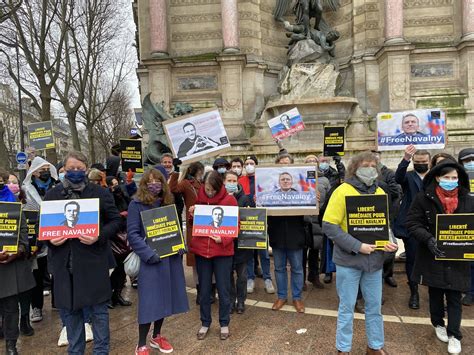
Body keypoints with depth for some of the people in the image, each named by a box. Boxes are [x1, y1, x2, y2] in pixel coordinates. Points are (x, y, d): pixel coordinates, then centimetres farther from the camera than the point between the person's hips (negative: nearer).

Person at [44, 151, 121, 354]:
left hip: (92, 260, -3)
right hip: (63, 261, 3)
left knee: (98, 308, 7)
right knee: (69, 308, 14)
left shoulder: (99, 193, -2)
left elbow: (116, 220, -1)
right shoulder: (52, 195, 7)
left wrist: (99, 236, -17)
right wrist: (50, 239, -7)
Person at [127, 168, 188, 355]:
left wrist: (180, 246, -2)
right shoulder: (136, 204, -6)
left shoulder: (168, 203, 10)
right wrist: (149, 254, -21)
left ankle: (157, 336, 33)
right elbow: (133, 234, -11)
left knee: (165, 298, 14)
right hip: (150, 260, -5)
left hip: (170, 258, 5)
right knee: (149, 301, -1)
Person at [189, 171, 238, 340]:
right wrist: (192, 216, -8)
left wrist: (223, 239, -22)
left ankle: (224, 324, 26)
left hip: (222, 251, -3)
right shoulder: (199, 198, 3)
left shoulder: (229, 200, -7)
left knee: (223, 289, 8)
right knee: (204, 289, 13)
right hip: (201, 250, 3)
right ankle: (205, 323, 30)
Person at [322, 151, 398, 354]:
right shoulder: (343, 191, -13)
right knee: (347, 307, 8)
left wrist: (389, 241, -5)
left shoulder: (379, 192, 6)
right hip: (349, 259, -5)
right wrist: (357, 246, -21)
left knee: (374, 306, 17)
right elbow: (329, 226, -18)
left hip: (374, 258, 5)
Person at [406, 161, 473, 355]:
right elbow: (413, 223, -10)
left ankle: (454, 335, 22)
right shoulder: (423, 198, -10)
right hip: (432, 256, -1)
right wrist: (428, 239, -25)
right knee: (435, 294, 17)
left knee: (454, 297, 8)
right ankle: (438, 324, 39)